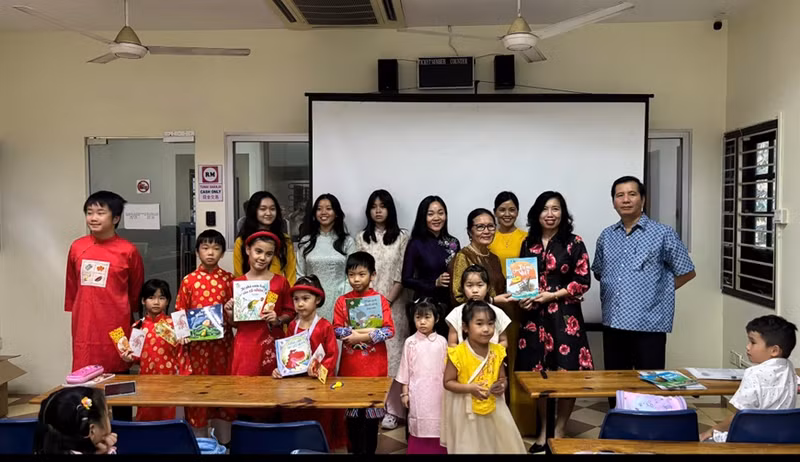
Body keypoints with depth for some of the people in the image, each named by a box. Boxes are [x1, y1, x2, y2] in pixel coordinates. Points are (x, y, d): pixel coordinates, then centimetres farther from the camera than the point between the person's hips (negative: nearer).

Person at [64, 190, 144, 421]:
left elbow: (136, 292, 4)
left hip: (117, 329, -3)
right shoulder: (77, 247, 3)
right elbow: (72, 289, 15)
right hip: (85, 329, 3)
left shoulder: (128, 251, -7)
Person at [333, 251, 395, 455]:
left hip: (374, 364, -1)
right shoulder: (342, 301, 1)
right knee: (351, 412, 11)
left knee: (372, 411, 8)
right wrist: (364, 331, -18)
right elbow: (337, 330, -5)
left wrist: (364, 336, -19)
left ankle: (370, 450, 22)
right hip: (350, 364, 2)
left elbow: (389, 330, -10)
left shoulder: (380, 300, -4)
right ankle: (355, 449, 25)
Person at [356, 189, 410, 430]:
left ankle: (392, 409, 5)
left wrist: (387, 301, -9)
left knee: (392, 355, -1)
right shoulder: (361, 238, 8)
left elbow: (402, 275, -1)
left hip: (392, 306, -1)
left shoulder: (402, 237, 3)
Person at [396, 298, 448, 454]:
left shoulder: (441, 341, 0)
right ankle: (417, 451, 15)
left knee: (437, 426, 6)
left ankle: (438, 450, 18)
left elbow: (446, 368, 6)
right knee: (419, 426, 4)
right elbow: (405, 369, 1)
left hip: (437, 390, 1)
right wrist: (405, 392, 1)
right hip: (417, 391, -1)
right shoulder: (410, 342, -3)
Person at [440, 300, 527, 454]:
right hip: (466, 411, -4)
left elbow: (503, 378, 7)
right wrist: (470, 388, -26)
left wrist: (502, 385, -16)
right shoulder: (458, 353, -19)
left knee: (501, 443, 13)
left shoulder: (497, 351, -5)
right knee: (469, 446, 10)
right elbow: (448, 382, -13)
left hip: (494, 408, 4)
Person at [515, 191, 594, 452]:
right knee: (537, 373, 6)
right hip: (533, 316, 3)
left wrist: (551, 295, -13)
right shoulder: (528, 244, 9)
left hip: (564, 316, -3)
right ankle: (543, 431, 23)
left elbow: (583, 282, -5)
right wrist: (522, 298, -5)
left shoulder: (574, 243, -1)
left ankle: (559, 433, 14)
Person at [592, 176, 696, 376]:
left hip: (649, 325, -4)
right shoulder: (606, 236, 10)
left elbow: (687, 273, 3)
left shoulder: (663, 234, -3)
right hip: (613, 324, 4)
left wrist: (659, 291, 2)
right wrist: (615, 291, 9)